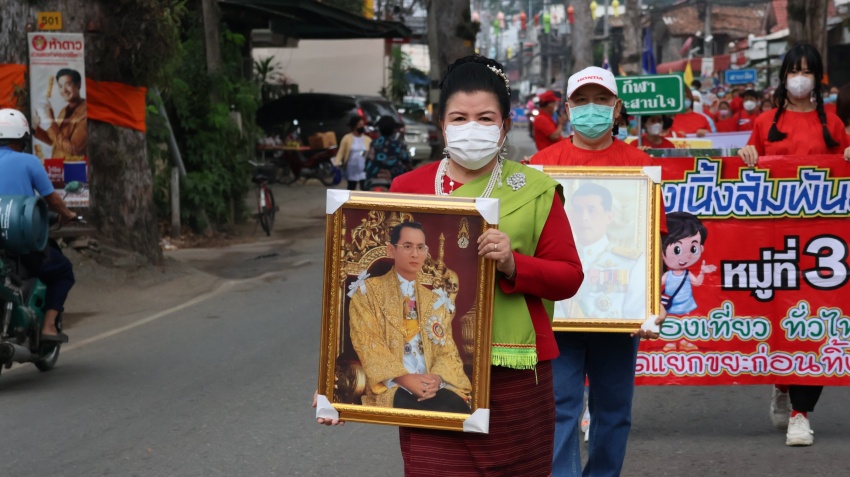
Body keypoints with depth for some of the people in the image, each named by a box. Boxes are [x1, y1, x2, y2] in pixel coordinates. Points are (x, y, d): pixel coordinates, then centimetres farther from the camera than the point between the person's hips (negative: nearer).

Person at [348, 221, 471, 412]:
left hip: (430, 385, 4)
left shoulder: (435, 300, 20)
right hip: (390, 385, -4)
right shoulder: (368, 291, 7)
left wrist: (436, 378, -14)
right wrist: (405, 379, -19)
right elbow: (367, 344, -5)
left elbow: (447, 350, 11)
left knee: (458, 407, -32)